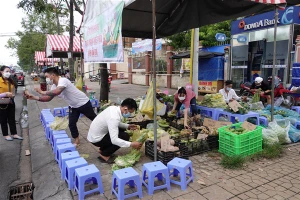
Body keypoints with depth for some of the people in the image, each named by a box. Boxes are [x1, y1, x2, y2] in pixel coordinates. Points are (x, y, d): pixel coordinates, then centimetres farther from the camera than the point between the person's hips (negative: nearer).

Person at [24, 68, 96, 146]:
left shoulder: (63, 80, -30)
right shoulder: (54, 86, -1)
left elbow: (56, 92, -46)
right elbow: (48, 98, 1)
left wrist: (42, 92, -31)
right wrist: (34, 97, -12)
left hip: (83, 103, -8)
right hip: (73, 106, 8)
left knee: (94, 119, 11)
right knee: (71, 124, 4)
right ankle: (77, 140, 22)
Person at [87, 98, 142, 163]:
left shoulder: (114, 108, -4)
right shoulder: (114, 117, -31)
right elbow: (114, 140, -34)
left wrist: (128, 126, 3)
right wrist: (131, 144, -32)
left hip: (95, 134, 9)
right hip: (96, 139, -9)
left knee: (121, 130, 15)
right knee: (125, 136, -15)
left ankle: (103, 149, 19)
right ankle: (104, 154, -2)